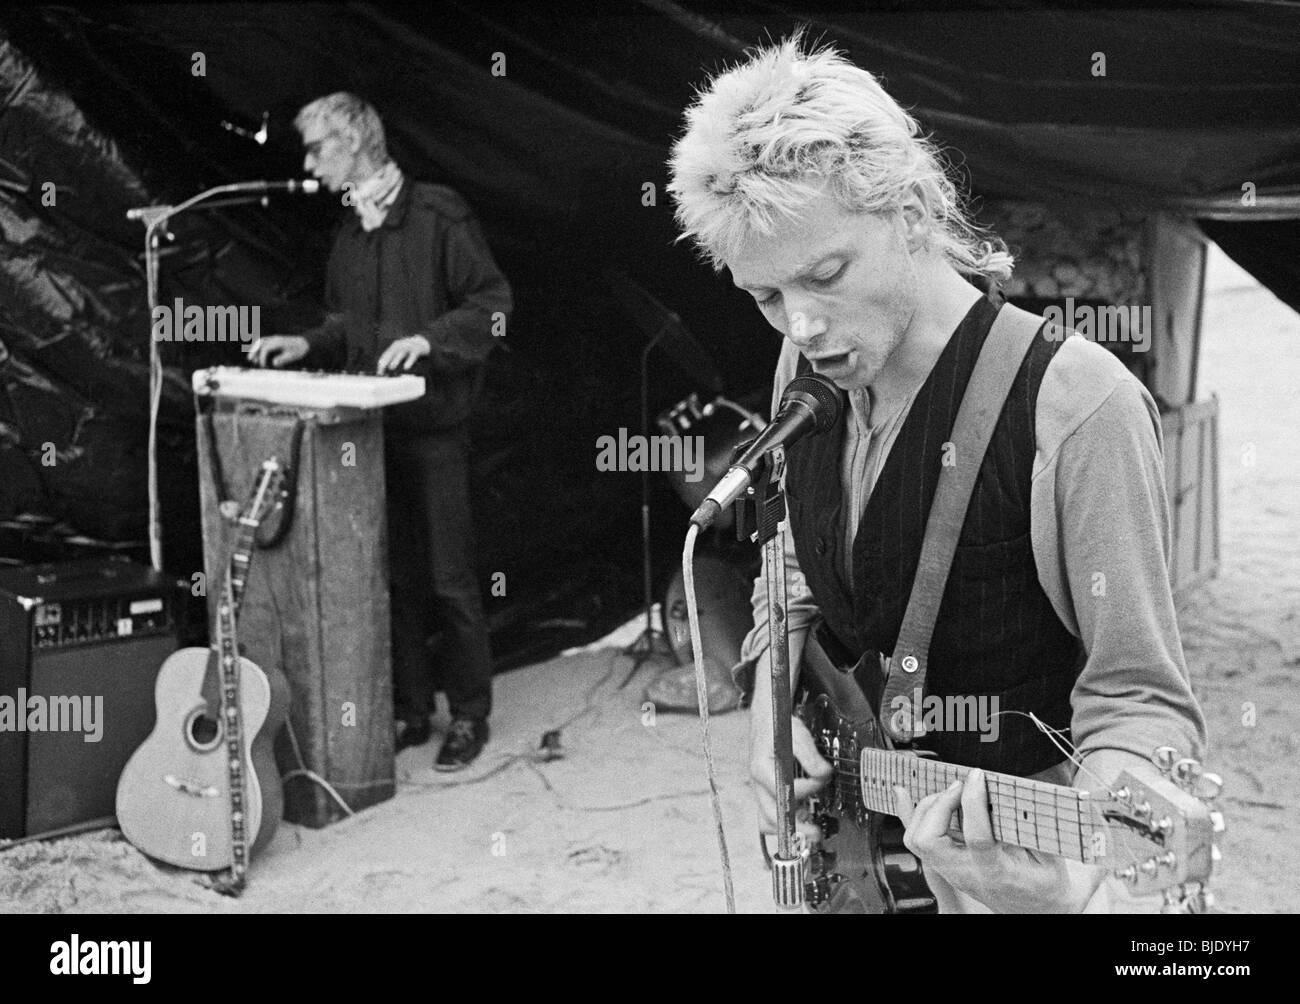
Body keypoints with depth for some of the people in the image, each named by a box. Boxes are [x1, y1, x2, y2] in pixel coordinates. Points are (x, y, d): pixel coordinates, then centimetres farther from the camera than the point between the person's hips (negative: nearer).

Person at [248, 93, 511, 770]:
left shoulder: (438, 213, -7)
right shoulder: (350, 232, 15)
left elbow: (492, 301, -10)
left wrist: (428, 339, -21)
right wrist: (306, 345, 5)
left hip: (433, 426, -7)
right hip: (369, 427, 7)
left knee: (448, 578, -1)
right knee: (394, 576, 10)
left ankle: (469, 715, 12)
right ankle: (410, 711, 20)